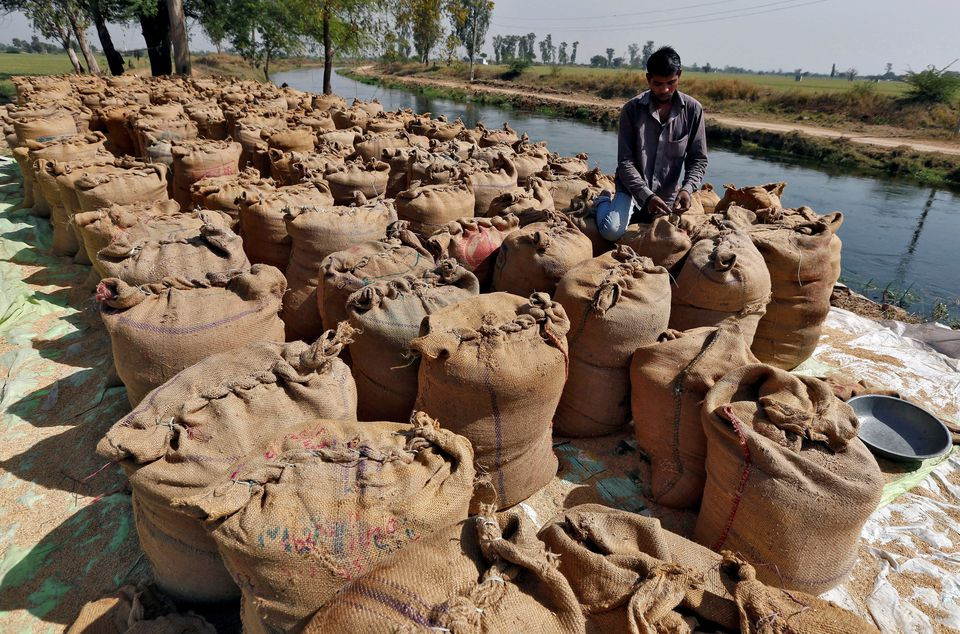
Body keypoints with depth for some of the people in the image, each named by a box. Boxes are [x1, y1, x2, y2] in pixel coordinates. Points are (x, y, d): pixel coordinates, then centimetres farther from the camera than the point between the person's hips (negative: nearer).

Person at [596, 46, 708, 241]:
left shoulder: (693, 110, -8)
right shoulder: (632, 109, -13)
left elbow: (698, 159, -3)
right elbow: (625, 162, -14)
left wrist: (687, 188, -23)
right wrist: (647, 196, -26)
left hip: (668, 194, 3)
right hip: (632, 186, -3)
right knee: (612, 232, -26)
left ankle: (638, 212, 37)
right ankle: (604, 202, 10)